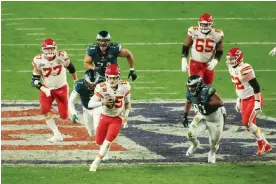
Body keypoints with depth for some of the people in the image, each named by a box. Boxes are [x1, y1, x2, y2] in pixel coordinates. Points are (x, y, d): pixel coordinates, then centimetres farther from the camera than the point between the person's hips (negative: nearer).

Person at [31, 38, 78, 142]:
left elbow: (70, 68, 1)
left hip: (61, 88, 0)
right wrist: (44, 89, -28)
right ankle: (57, 135, -11)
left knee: (64, 116, -2)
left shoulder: (62, 56, -20)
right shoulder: (38, 61, -19)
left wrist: (76, 81, 13)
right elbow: (35, 80, -12)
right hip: (47, 89, 1)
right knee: (44, 110, -23)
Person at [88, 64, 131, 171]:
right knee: (99, 142, 10)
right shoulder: (101, 88, -22)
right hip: (105, 117, 1)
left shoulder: (124, 86, -16)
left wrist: (125, 115, -11)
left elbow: (127, 102, 2)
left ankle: (95, 164, -6)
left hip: (117, 119, -1)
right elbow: (90, 104, -23)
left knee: (107, 142, -14)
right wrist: (102, 103, -40)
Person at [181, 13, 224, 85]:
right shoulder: (193, 32, -11)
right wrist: (184, 61, -7)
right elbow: (186, 47, -1)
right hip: (195, 63, -2)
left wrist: (214, 62, -16)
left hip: (208, 65, 2)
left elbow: (219, 52, 1)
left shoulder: (217, 35, -8)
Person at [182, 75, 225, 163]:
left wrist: (207, 104, -44)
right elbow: (188, 103, 9)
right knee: (191, 134, -11)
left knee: (214, 142, 6)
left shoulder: (208, 91, -34)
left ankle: (212, 153, 41)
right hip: (201, 116, 4)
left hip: (215, 118, -4)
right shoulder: (190, 93, -14)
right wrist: (185, 117, 8)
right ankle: (194, 144, 25)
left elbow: (220, 103, -37)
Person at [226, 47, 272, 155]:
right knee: (248, 124, 5)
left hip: (254, 98, -9)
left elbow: (256, 86, -24)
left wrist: (257, 103, -26)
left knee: (247, 122, -16)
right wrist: (238, 100, 22)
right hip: (244, 100, 9)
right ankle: (265, 146, 17)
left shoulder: (245, 69, -23)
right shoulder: (233, 69, 5)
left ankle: (262, 144, 2)